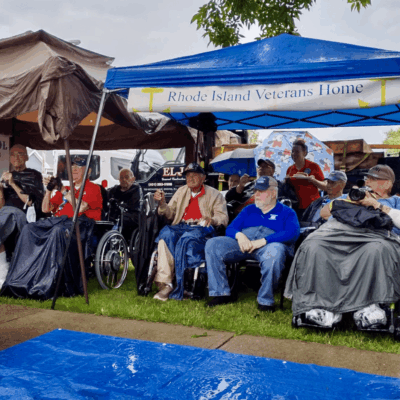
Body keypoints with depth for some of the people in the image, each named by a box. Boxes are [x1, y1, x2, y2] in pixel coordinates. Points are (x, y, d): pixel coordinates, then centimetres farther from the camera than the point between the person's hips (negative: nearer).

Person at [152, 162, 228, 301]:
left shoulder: (214, 194, 13)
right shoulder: (181, 191, 26)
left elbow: (223, 217, 1)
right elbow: (170, 214, 21)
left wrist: (211, 219, -21)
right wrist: (162, 203, 1)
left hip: (202, 229, -3)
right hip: (181, 227, 4)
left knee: (186, 239, -37)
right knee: (165, 233, -32)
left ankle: (179, 288, -32)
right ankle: (165, 282, -37)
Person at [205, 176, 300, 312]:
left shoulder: (286, 212, 13)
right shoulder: (249, 210, 27)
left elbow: (292, 233, -7)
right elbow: (230, 228, 19)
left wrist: (262, 241, -18)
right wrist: (239, 235, -8)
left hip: (269, 244, -4)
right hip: (243, 244, 4)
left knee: (275, 251, -41)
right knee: (212, 244, -17)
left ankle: (265, 300, -25)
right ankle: (221, 293, -15)